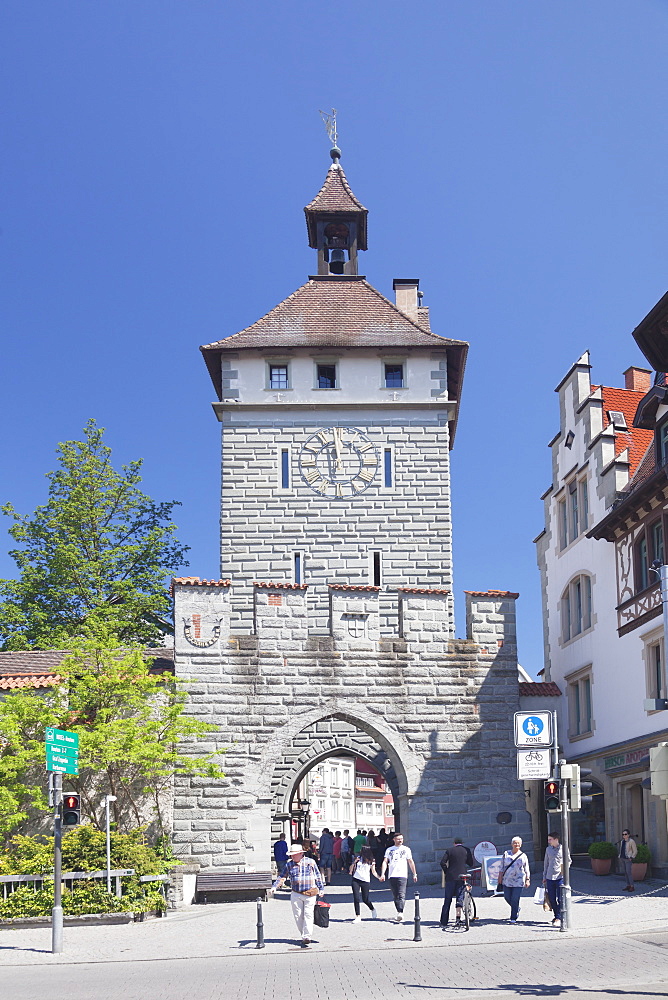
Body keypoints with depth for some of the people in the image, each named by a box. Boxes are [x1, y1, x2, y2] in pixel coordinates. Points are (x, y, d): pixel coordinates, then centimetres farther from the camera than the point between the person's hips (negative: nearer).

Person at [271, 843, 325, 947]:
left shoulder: (310, 862, 2)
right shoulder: (289, 865, 6)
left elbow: (318, 876, 10)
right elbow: (282, 877, 10)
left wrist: (321, 889, 10)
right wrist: (275, 886, -4)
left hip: (310, 894, -2)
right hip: (296, 895, 2)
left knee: (308, 916, -7)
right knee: (298, 916, 2)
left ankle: (307, 938, -7)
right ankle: (304, 936, 15)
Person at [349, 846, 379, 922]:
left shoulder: (371, 861, 5)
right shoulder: (358, 859, 7)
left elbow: (373, 871, 5)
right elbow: (351, 868, 12)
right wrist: (354, 862, -9)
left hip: (365, 881, -1)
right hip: (356, 880, 1)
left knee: (365, 899, 3)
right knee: (356, 898, -7)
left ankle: (373, 909, 35)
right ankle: (358, 917, 0)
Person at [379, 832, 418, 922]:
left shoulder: (406, 849, 10)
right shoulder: (389, 850, 12)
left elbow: (411, 862, 15)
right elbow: (385, 862, 7)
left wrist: (414, 874, 14)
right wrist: (382, 874, -4)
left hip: (402, 875, -2)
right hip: (392, 876, 3)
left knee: (401, 895, -15)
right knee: (395, 896, 6)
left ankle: (400, 913, -25)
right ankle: (399, 912, 15)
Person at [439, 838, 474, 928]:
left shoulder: (450, 850, 3)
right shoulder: (466, 850, 4)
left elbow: (442, 862, -5)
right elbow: (472, 864, 5)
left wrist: (446, 871, 7)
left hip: (450, 877, 0)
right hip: (461, 876, 0)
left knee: (447, 900, 6)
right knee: (460, 898, 5)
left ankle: (444, 922, 8)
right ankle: (458, 919, -11)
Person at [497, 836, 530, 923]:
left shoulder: (523, 856, 7)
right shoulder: (506, 854, 9)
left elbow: (527, 870, 9)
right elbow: (502, 867, 11)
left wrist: (527, 880, 1)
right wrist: (500, 877, 5)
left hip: (518, 882, -2)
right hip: (507, 881, 2)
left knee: (515, 900, -7)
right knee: (507, 898, 6)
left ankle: (513, 918, 3)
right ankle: (517, 909, 34)